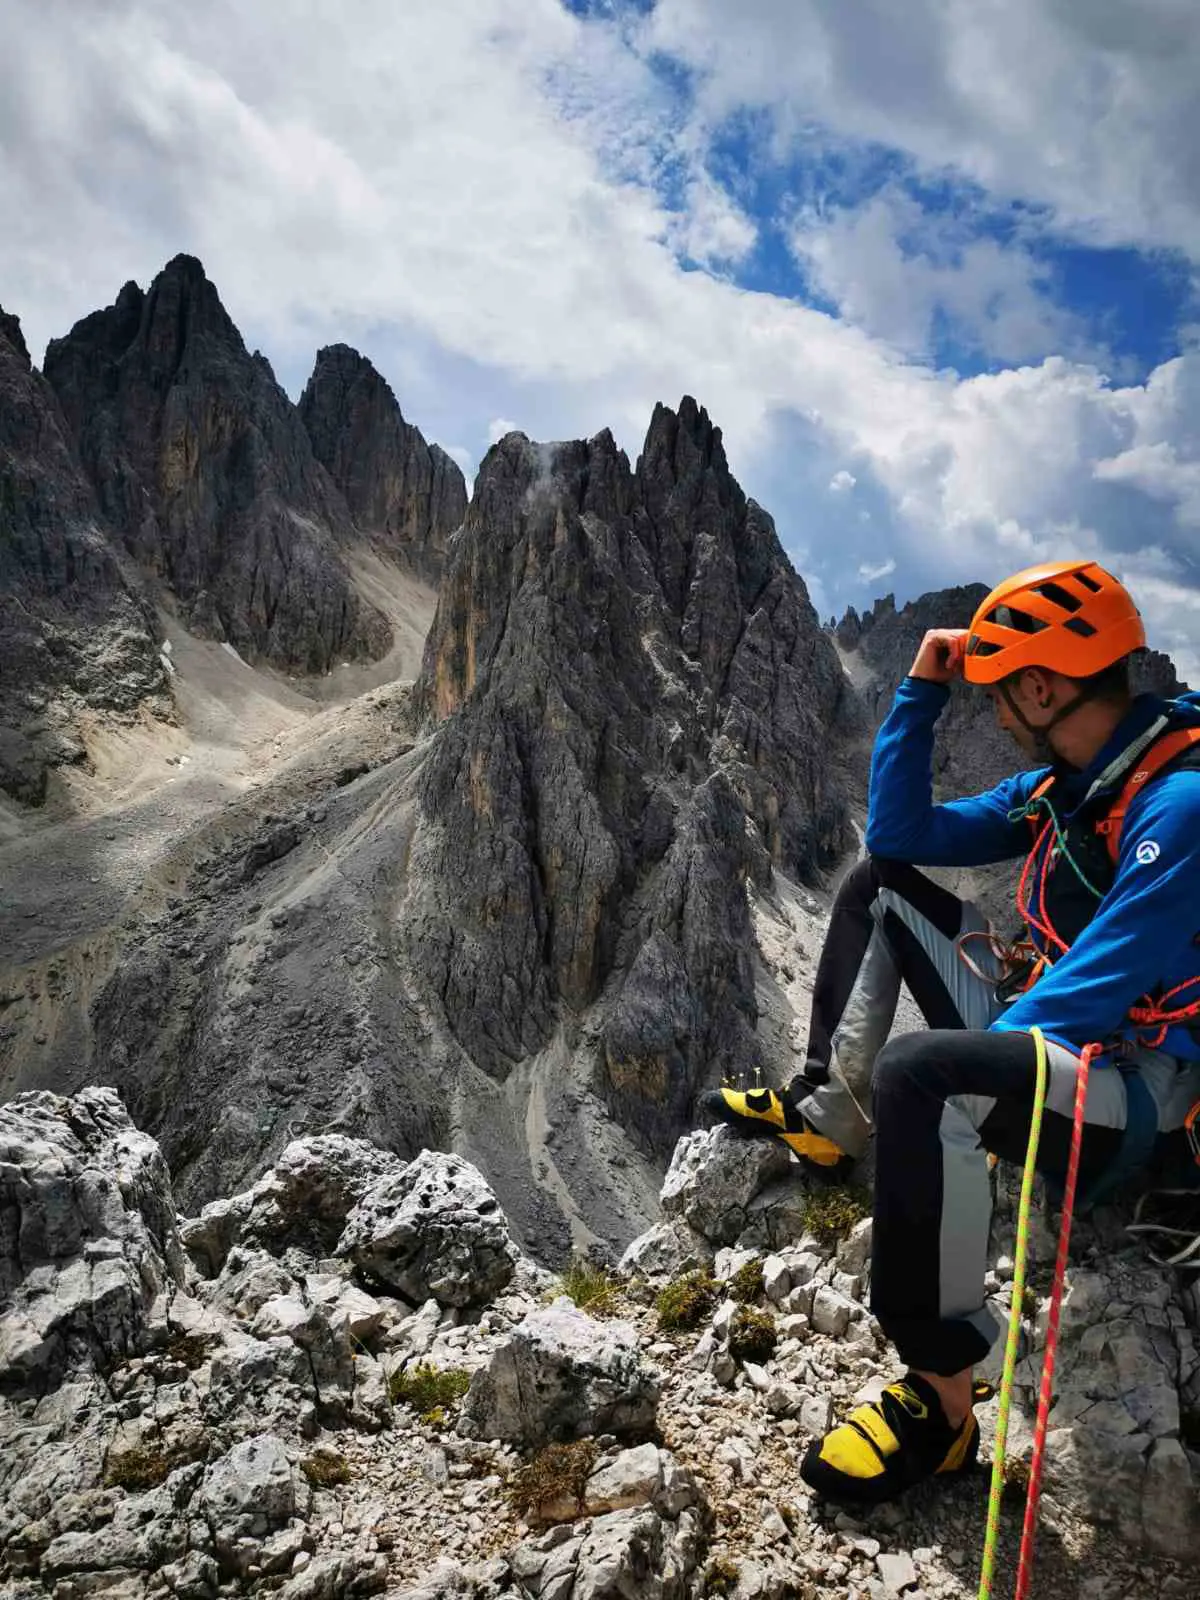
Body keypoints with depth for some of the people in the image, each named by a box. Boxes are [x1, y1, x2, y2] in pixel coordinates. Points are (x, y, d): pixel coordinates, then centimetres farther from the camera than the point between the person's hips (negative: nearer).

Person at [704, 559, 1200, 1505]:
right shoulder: (1063, 783, 6)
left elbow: (1093, 990, -27)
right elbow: (902, 833, 7)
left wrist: (978, 1057, -17)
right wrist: (920, 694, 1)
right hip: (1036, 1032, 9)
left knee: (913, 1072, -39)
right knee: (880, 885, 12)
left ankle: (943, 1405, -25)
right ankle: (831, 1116, 7)